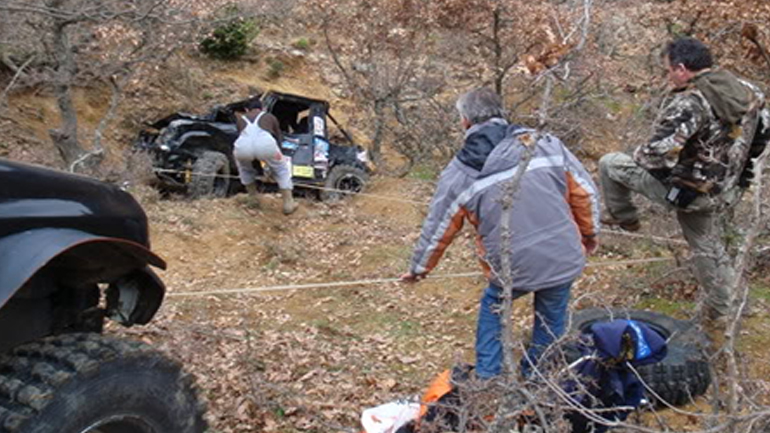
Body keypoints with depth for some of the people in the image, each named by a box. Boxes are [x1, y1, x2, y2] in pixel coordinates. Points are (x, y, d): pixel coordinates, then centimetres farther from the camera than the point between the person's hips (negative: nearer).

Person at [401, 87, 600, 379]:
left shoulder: (459, 174, -4)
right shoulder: (544, 143, -2)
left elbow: (438, 229, 6)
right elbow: (584, 192, 3)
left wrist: (419, 268, 23)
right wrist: (589, 234, 21)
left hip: (512, 269, -1)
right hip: (564, 260, 1)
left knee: (492, 307, 29)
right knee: (551, 319, 24)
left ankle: (486, 376, 31)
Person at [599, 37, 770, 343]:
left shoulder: (691, 102, -27)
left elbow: (659, 153, -31)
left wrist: (639, 156, -8)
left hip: (684, 189, -8)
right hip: (719, 193, 8)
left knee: (609, 164, 5)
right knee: (708, 249, 24)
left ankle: (623, 217, 27)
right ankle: (717, 318, 35)